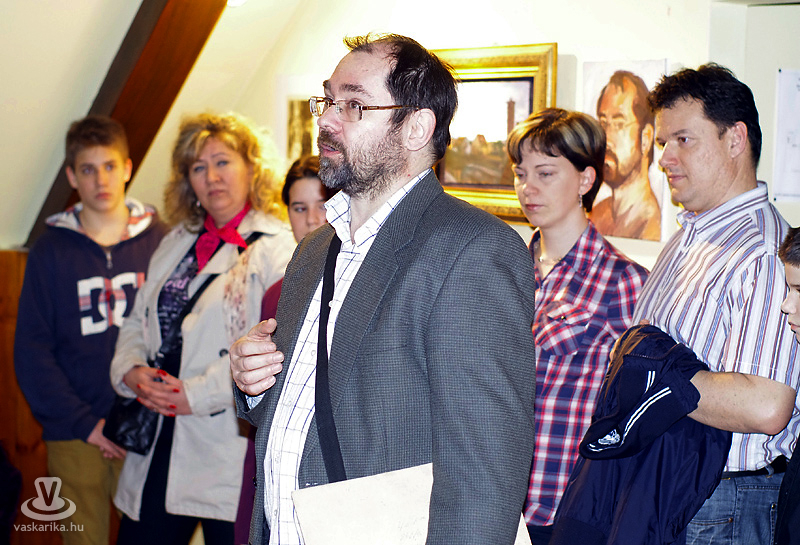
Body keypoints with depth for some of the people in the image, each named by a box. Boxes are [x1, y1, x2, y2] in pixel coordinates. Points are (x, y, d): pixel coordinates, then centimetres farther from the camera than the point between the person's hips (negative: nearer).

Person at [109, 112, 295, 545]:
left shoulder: (276, 248, -7)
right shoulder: (175, 244, 17)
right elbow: (138, 323, 19)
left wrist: (198, 394, -17)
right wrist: (131, 371, -2)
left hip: (231, 453, -6)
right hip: (158, 445, 6)